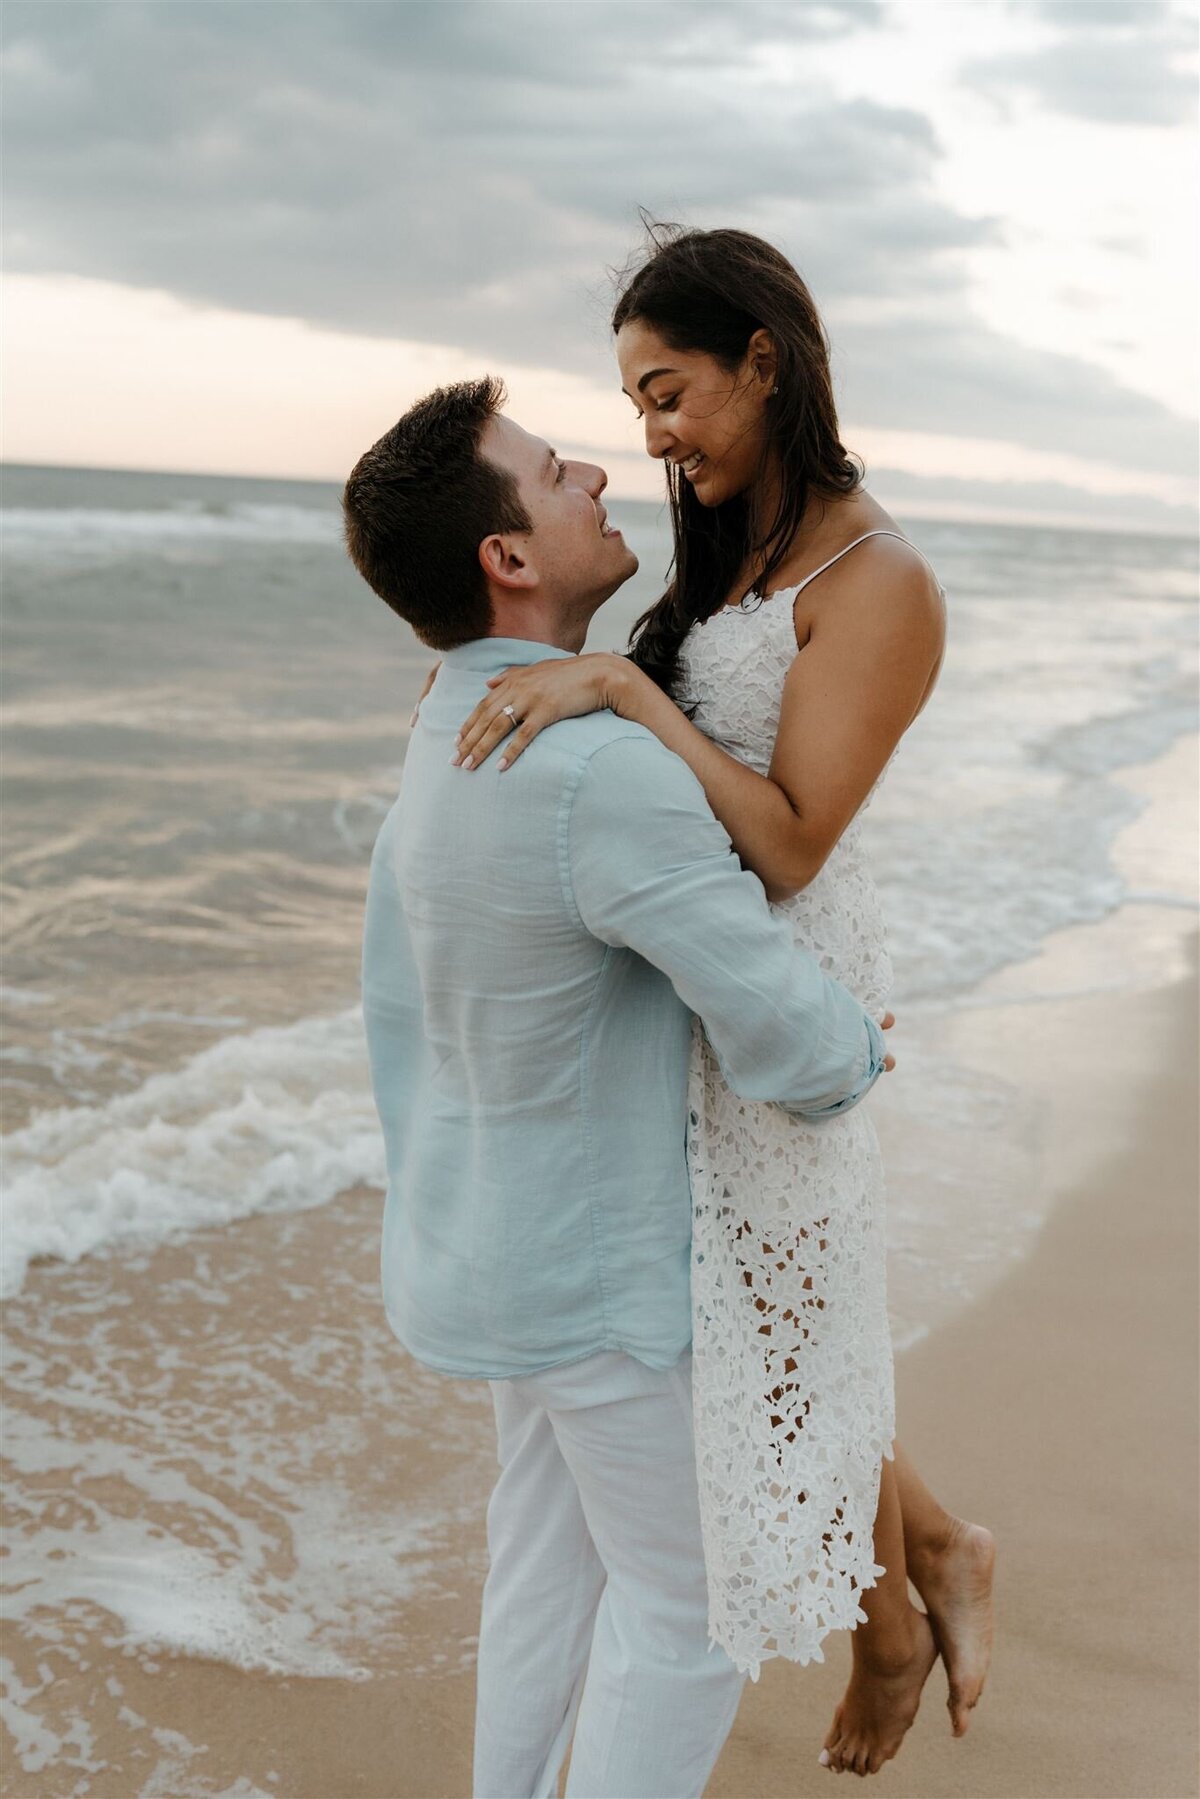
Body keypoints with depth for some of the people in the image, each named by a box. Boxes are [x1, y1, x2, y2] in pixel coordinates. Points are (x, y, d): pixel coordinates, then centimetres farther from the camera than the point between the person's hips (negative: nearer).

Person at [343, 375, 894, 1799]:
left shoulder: (443, 747, -1)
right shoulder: (609, 773, -32)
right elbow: (788, 1042, -28)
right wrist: (852, 1056, -5)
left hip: (486, 1237, 9)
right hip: (610, 1267, -8)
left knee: (554, 1543, 24)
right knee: (689, 1597, 10)